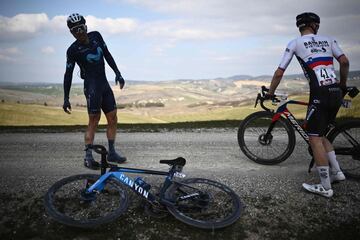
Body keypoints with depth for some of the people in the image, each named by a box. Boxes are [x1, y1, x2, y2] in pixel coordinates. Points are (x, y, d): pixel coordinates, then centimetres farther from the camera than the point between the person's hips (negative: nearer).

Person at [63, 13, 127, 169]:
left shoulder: (96, 36, 6)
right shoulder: (73, 50, -7)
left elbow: (107, 55, 15)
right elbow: (68, 73, -5)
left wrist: (117, 73, 8)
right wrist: (66, 98, -7)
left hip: (104, 83, 6)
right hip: (91, 86, -6)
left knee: (113, 119, 6)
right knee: (94, 121, -8)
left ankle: (112, 152, 16)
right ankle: (88, 156, -1)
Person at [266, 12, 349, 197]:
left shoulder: (295, 43, 6)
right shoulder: (328, 40, 16)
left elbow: (279, 73, 3)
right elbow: (344, 62, 5)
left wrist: (270, 93, 15)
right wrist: (343, 85, 19)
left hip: (319, 94, -6)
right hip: (336, 93, 6)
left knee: (314, 139, 1)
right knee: (319, 134, 21)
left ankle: (325, 187, 5)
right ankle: (336, 172, 23)